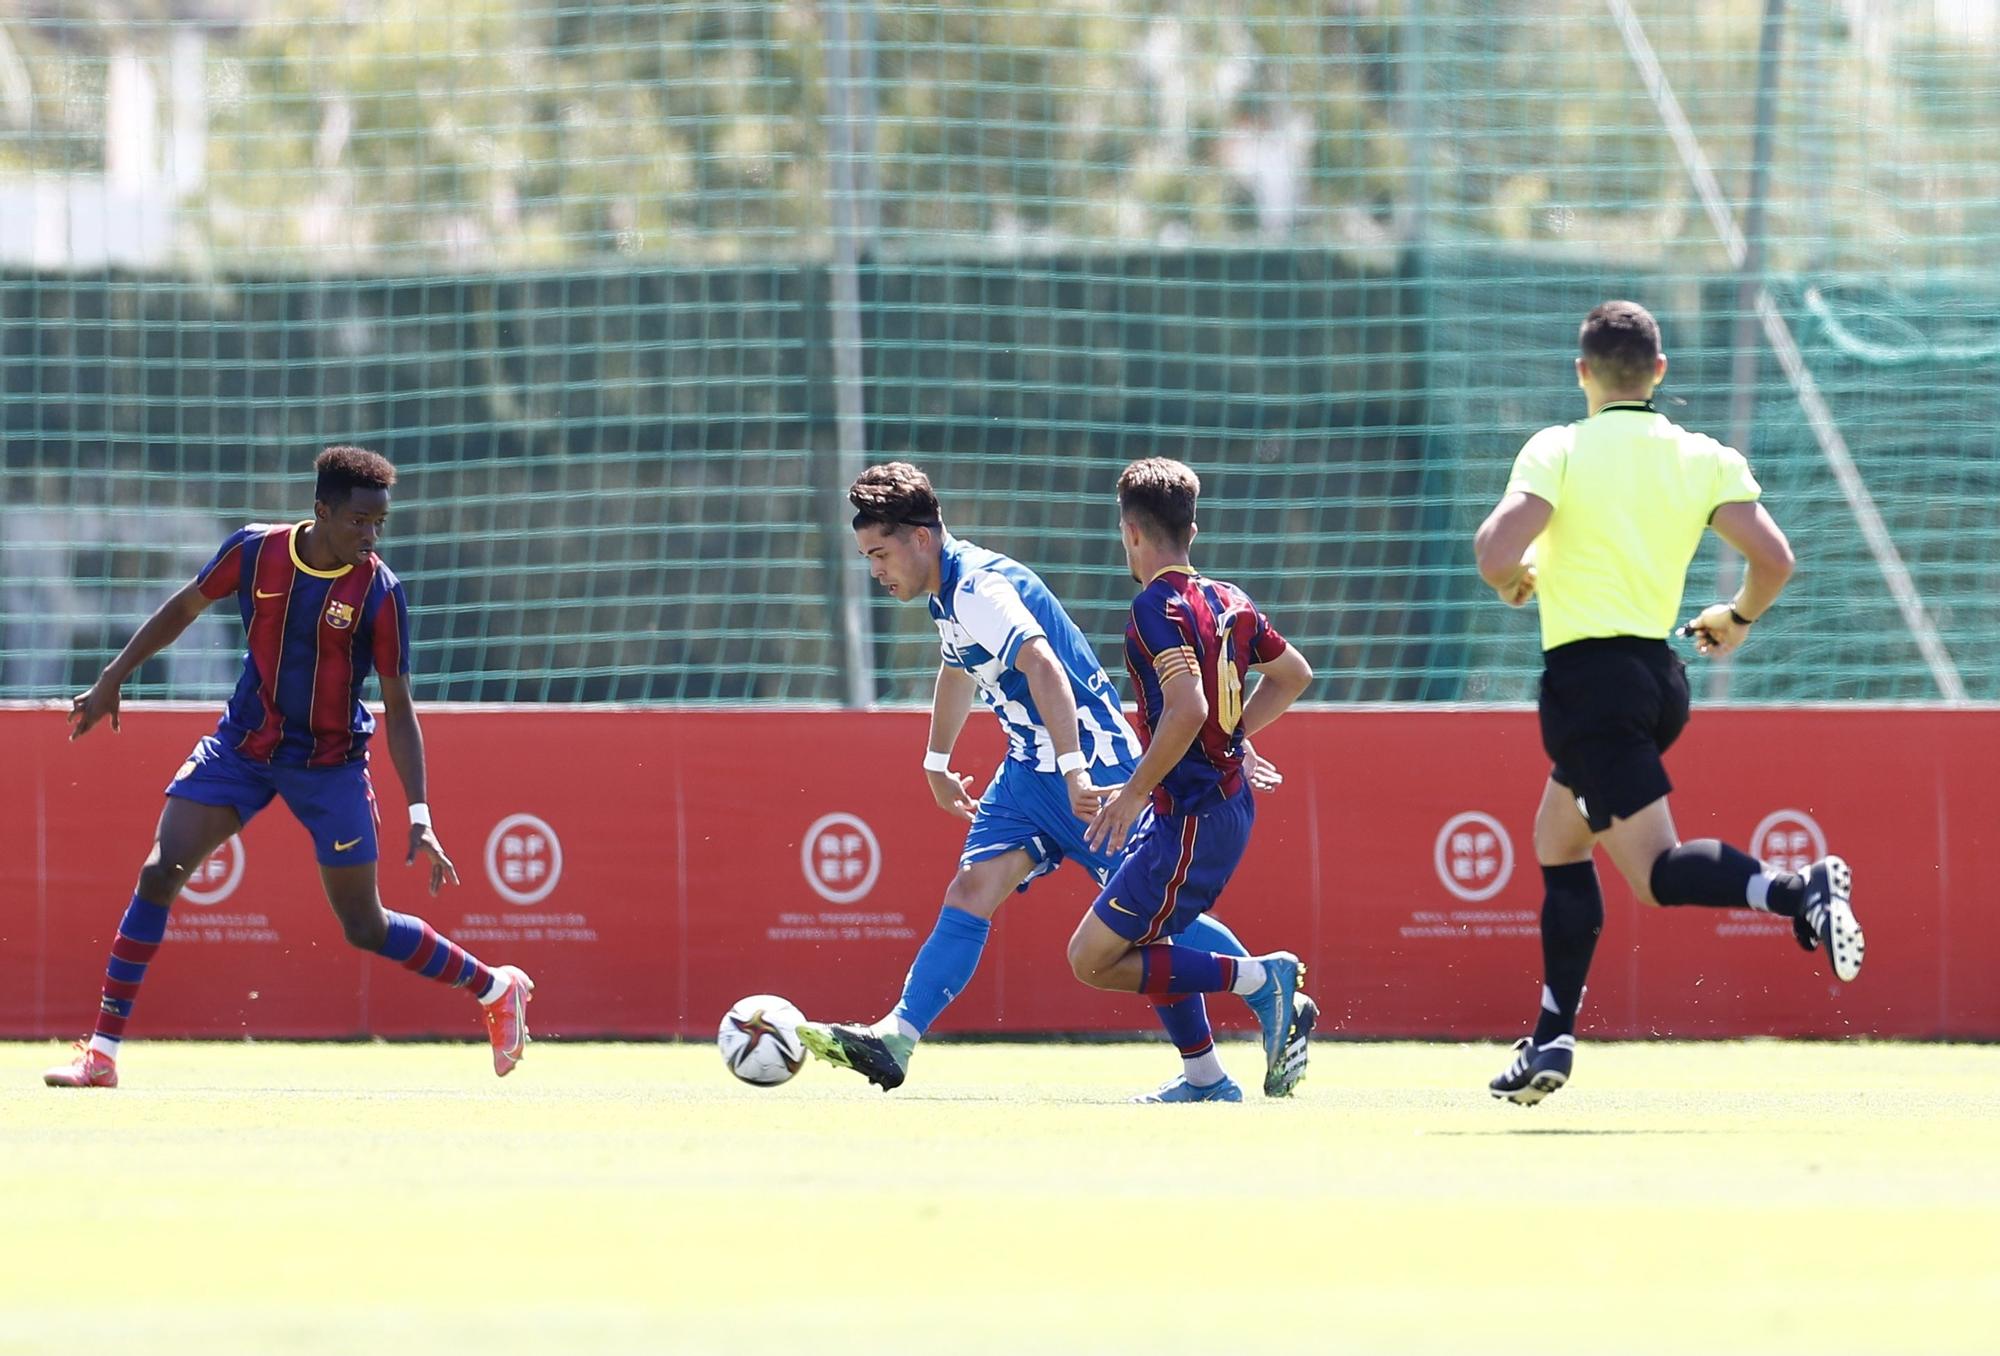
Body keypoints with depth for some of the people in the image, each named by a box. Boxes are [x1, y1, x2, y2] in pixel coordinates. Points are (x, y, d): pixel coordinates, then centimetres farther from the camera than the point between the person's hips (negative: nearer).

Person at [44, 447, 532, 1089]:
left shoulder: (380, 592, -16)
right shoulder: (255, 551, -10)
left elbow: (398, 707, -13)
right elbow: (183, 609, 8)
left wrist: (420, 817, -18)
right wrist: (112, 679, 8)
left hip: (330, 763, -2)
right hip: (241, 744, 2)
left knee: (366, 927, 0)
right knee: (159, 874, -10)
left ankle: (496, 988, 23)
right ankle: (101, 1054, -6)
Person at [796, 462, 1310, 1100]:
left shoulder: (980, 588, -22)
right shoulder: (948, 592, 10)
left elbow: (1043, 667, -36)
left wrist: (1075, 770, -45)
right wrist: (937, 762, 41)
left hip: (1091, 769, -9)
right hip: (1029, 773, 9)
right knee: (970, 894, -5)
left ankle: (1273, 1004, 15)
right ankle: (894, 1041, -14)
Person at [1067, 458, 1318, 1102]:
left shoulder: (1158, 608, -16)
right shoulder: (1229, 601, 9)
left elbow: (1187, 709, -28)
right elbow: (1294, 674, 23)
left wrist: (1133, 793, -20)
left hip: (1192, 818, -9)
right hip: (1230, 800, 9)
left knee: (1093, 961, -5)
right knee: (1144, 938, 26)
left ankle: (1265, 977, -10)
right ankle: (1206, 1079, 27)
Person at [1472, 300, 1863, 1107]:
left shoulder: (1558, 452, -8)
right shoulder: (1705, 460, 5)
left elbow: (1496, 556, -18)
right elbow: (1773, 559, -3)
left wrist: (1515, 581, 6)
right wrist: (1738, 619, 17)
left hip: (1587, 676, -7)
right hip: (1660, 674, 7)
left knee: (1659, 871, -13)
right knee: (1558, 844, 21)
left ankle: (1798, 891, -38)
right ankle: (1552, 1039, 18)